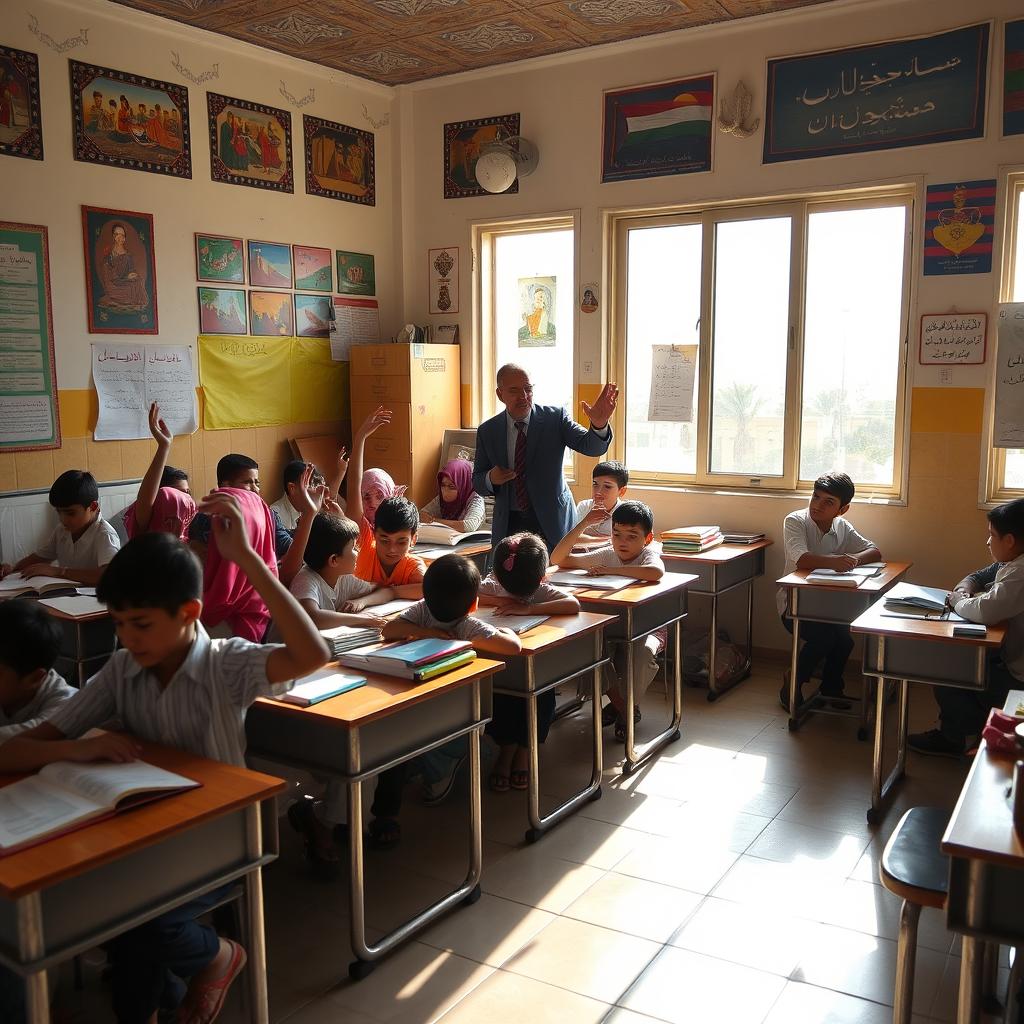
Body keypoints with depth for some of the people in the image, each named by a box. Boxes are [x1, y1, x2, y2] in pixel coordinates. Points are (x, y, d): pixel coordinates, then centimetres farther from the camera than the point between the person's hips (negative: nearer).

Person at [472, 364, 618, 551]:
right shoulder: (487, 431, 0)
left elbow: (591, 447, -18)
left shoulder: (555, 417, -5)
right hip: (508, 524, 2)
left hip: (552, 522, -1)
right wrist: (490, 479, -16)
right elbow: (478, 484, 8)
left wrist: (599, 424, -40)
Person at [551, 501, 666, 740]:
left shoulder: (649, 556, -15)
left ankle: (629, 706, -7)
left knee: (643, 650, -35)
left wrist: (611, 570, -34)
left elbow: (655, 572, -43)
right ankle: (617, 701, -1)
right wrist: (583, 525, -16)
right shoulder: (607, 555, -3)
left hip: (648, 628, -4)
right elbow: (558, 559, -7)